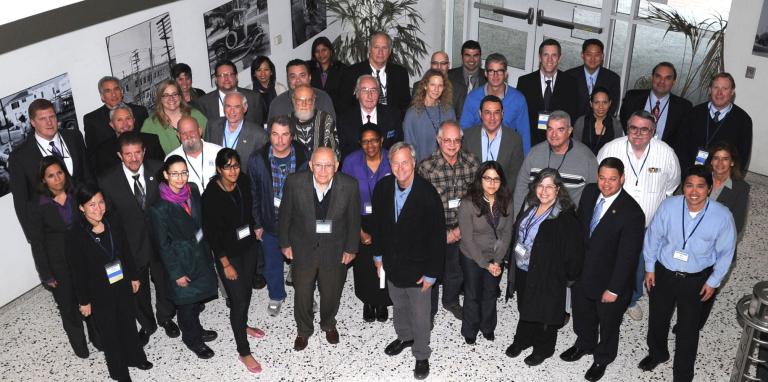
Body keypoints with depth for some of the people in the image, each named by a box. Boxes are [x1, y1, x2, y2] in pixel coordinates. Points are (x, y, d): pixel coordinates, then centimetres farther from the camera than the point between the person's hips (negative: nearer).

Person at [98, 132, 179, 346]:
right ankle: (146, 324, 45)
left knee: (164, 282, 22)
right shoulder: (108, 181, -17)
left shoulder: (158, 169, -14)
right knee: (138, 287, 20)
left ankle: (166, 318, 48)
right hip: (131, 246, -1)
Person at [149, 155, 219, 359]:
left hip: (200, 253, 6)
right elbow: (163, 244, -17)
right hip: (181, 259, -6)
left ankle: (196, 329, 48)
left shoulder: (193, 190, -7)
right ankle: (191, 338, 37)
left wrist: (207, 251, 12)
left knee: (199, 296, 23)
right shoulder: (159, 207, -25)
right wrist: (176, 273, -14)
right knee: (186, 300, 14)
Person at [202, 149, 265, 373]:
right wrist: (226, 264, -15)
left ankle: (242, 326, 49)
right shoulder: (211, 194, -25)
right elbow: (211, 233, -19)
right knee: (239, 299, 0)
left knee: (246, 290, 22)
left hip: (248, 246, 6)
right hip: (227, 253, -5)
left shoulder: (244, 181, -9)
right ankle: (244, 352, 16)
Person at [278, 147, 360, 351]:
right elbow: (284, 215, -6)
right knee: (302, 293, 17)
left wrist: (351, 248, 1)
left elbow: (353, 219, -6)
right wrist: (285, 243, 1)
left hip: (334, 250, 0)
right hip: (303, 248, 0)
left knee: (332, 292, 21)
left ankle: (328, 324, 52)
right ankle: (303, 330, 45)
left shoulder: (349, 185, -22)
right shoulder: (295, 182, -22)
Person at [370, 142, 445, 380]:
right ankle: (404, 337, 51)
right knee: (398, 306, 26)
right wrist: (378, 255, 9)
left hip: (417, 267, -4)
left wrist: (432, 273, -15)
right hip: (391, 264, 5)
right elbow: (377, 223, 5)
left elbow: (438, 236, -19)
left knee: (420, 315, 10)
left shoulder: (428, 195, -24)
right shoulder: (382, 188, -9)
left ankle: (421, 355, 32)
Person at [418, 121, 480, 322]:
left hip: (462, 228, 3)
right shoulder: (426, 166, -19)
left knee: (456, 270, 22)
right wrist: (443, 233, -13)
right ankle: (429, 310, 37)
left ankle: (451, 301, 50)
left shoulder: (472, 161, -9)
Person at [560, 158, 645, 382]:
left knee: (608, 323, 21)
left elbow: (628, 256, -23)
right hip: (582, 271, 5)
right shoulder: (589, 192, -11)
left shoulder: (632, 213, -29)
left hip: (609, 279, -5)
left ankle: (602, 358, 48)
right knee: (582, 314, 28)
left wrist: (614, 289, -18)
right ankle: (584, 344, 57)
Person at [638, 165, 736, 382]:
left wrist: (713, 281, -3)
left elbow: (725, 252, -6)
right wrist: (649, 268, 2)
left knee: (688, 330, 12)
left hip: (696, 280, -1)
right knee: (657, 319, 22)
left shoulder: (722, 216, -20)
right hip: (663, 273, 2)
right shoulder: (669, 206, -18)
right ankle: (657, 354, 52)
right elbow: (653, 236, -3)